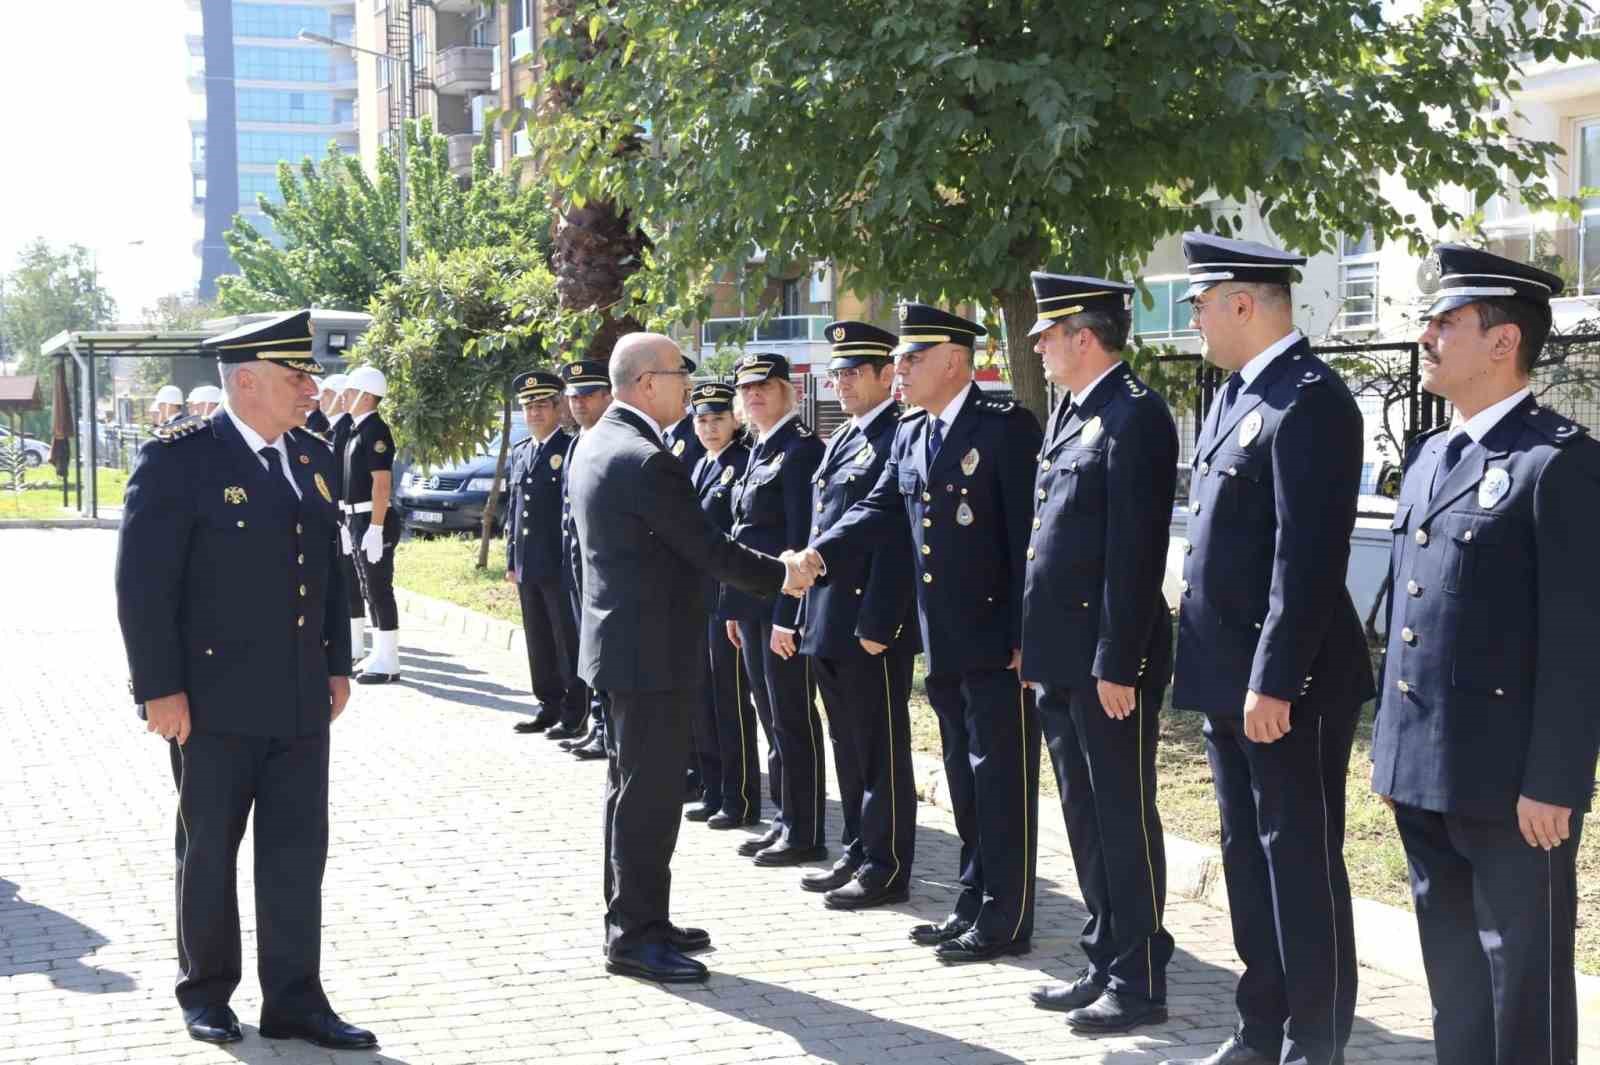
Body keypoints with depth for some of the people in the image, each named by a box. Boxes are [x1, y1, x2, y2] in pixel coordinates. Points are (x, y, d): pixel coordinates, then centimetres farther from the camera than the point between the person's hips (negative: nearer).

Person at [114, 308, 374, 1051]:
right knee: (209, 850, 10)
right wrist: (160, 689, -16)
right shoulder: (179, 459, -11)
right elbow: (143, 582, -14)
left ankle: (293, 1000, 14)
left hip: (300, 700, 6)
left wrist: (336, 663, 13)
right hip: (214, 700, -5)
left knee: (297, 851, 6)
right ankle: (206, 992, 25)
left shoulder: (312, 459, 9)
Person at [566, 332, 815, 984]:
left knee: (632, 787, 17)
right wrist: (781, 576, -6)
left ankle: (634, 919, 26)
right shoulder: (646, 460, -22)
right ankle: (635, 937, 3)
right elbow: (708, 549, -19)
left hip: (618, 636, 10)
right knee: (649, 795, -3)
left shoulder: (594, 444, 9)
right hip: (653, 652, -10)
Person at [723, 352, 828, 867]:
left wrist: (787, 614, -20)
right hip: (753, 603, 9)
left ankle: (805, 834, 4)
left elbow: (801, 536, -17)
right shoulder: (758, 449, 15)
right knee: (772, 717, 13)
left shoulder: (801, 447, -12)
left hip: (784, 603, -9)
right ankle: (785, 821, 21)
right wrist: (735, 607, 15)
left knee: (793, 718, -3)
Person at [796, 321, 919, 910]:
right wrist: (808, 613, 17)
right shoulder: (839, 440, 17)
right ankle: (857, 854, 25)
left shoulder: (900, 437, -12)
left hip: (871, 624, -9)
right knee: (849, 747, 16)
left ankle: (887, 869, 6)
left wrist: (877, 624, -20)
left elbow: (897, 537, -18)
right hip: (828, 622, 9)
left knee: (881, 750, -1)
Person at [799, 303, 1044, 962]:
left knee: (1003, 778, -1)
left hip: (996, 640, -8)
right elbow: (880, 509, 5)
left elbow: (1027, 532, -14)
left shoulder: (1005, 426, -11)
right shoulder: (909, 437, 13)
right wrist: (820, 554, -13)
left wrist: (1024, 634, -17)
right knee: (965, 777, 16)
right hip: (943, 642, 8)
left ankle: (1005, 921, 6)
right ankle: (974, 905, 26)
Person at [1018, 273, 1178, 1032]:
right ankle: (1104, 963, 25)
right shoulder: (1069, 413, 15)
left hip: (1107, 657, -10)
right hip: (1061, 655, 10)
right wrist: (1030, 640, 17)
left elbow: (1135, 551, -19)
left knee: (1125, 818, -1)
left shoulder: (1134, 414, -14)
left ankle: (1139, 982, 8)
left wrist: (1117, 662, -21)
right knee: (1085, 816, 15)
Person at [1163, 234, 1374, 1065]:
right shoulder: (1235, 395, 13)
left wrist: (1274, 680, -24)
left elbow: (1308, 556, -22)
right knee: (1248, 859, 17)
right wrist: (1202, 636, 17)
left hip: (1284, 681, -10)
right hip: (1229, 673, 10)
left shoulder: (1308, 400, -17)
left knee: (1302, 865, 0)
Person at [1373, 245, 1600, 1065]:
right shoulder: (1428, 456, 14)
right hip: (1424, 773, 8)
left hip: (1512, 782, -8)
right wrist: (1390, 746, 16)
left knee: (1524, 981, 3)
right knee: (1452, 973, 17)